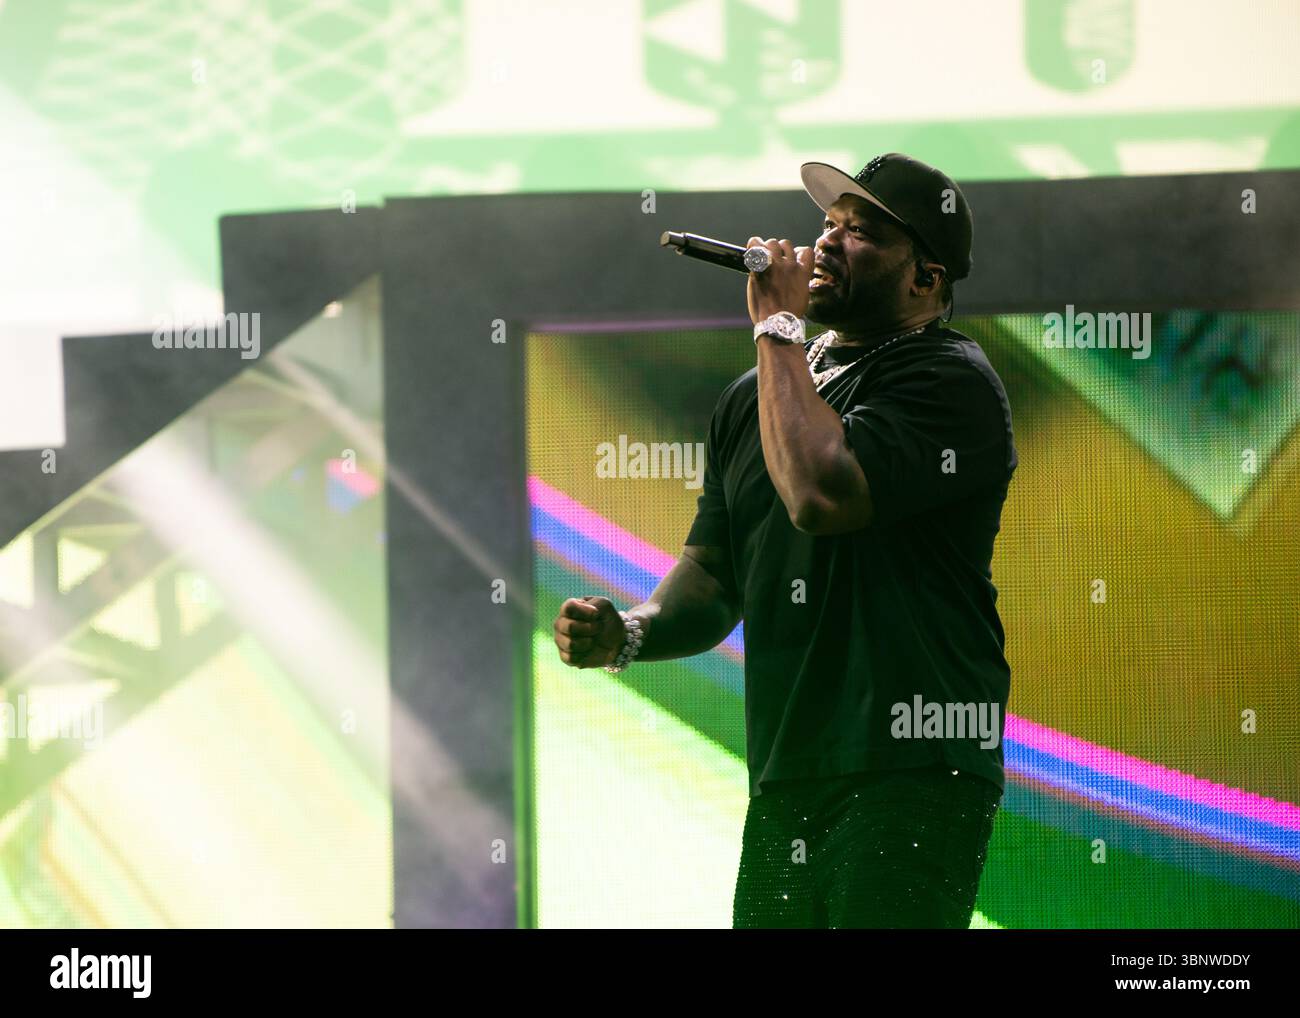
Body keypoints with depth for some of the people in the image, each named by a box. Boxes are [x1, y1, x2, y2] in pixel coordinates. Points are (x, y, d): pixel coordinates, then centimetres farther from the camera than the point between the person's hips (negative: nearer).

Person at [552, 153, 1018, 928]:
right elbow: (712, 581, 21)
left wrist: (779, 326, -12)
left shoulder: (950, 383, -7)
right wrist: (627, 635, 0)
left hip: (911, 777, -7)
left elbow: (821, 493, -24)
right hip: (784, 787, 7)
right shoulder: (755, 397, 18)